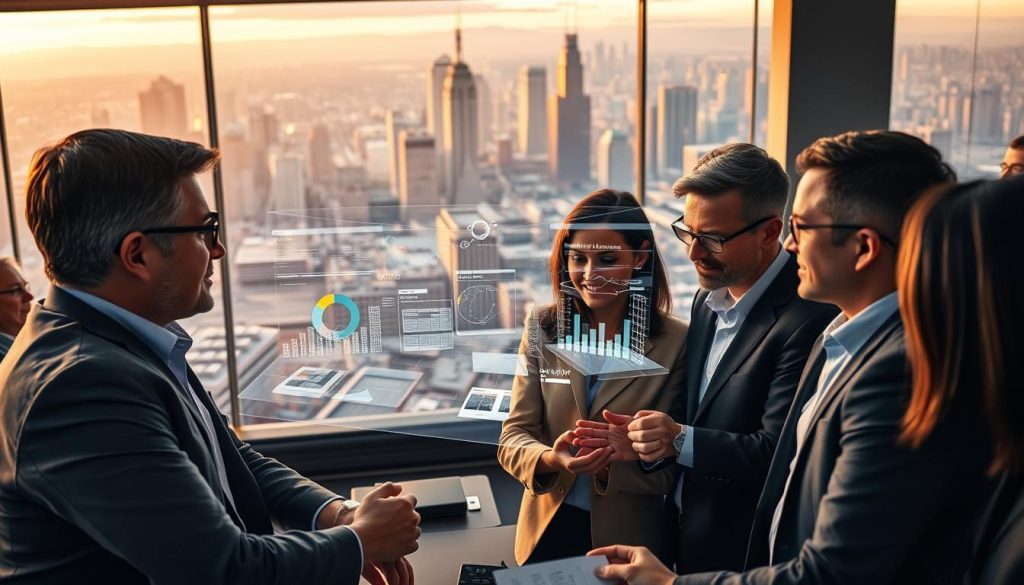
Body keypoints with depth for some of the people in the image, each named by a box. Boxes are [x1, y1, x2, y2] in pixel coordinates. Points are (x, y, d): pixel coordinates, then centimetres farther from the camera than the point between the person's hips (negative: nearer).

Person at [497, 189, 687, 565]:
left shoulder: (675, 343, -11)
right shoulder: (543, 329, -4)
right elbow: (513, 438, -5)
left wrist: (608, 464, -27)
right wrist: (551, 459, -26)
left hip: (628, 542, -2)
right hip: (548, 531, 2)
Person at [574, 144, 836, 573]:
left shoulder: (808, 319, -22)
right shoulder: (708, 300, 6)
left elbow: (779, 451, -24)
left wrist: (681, 440, -26)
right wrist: (648, 440, -7)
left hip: (745, 556, -7)